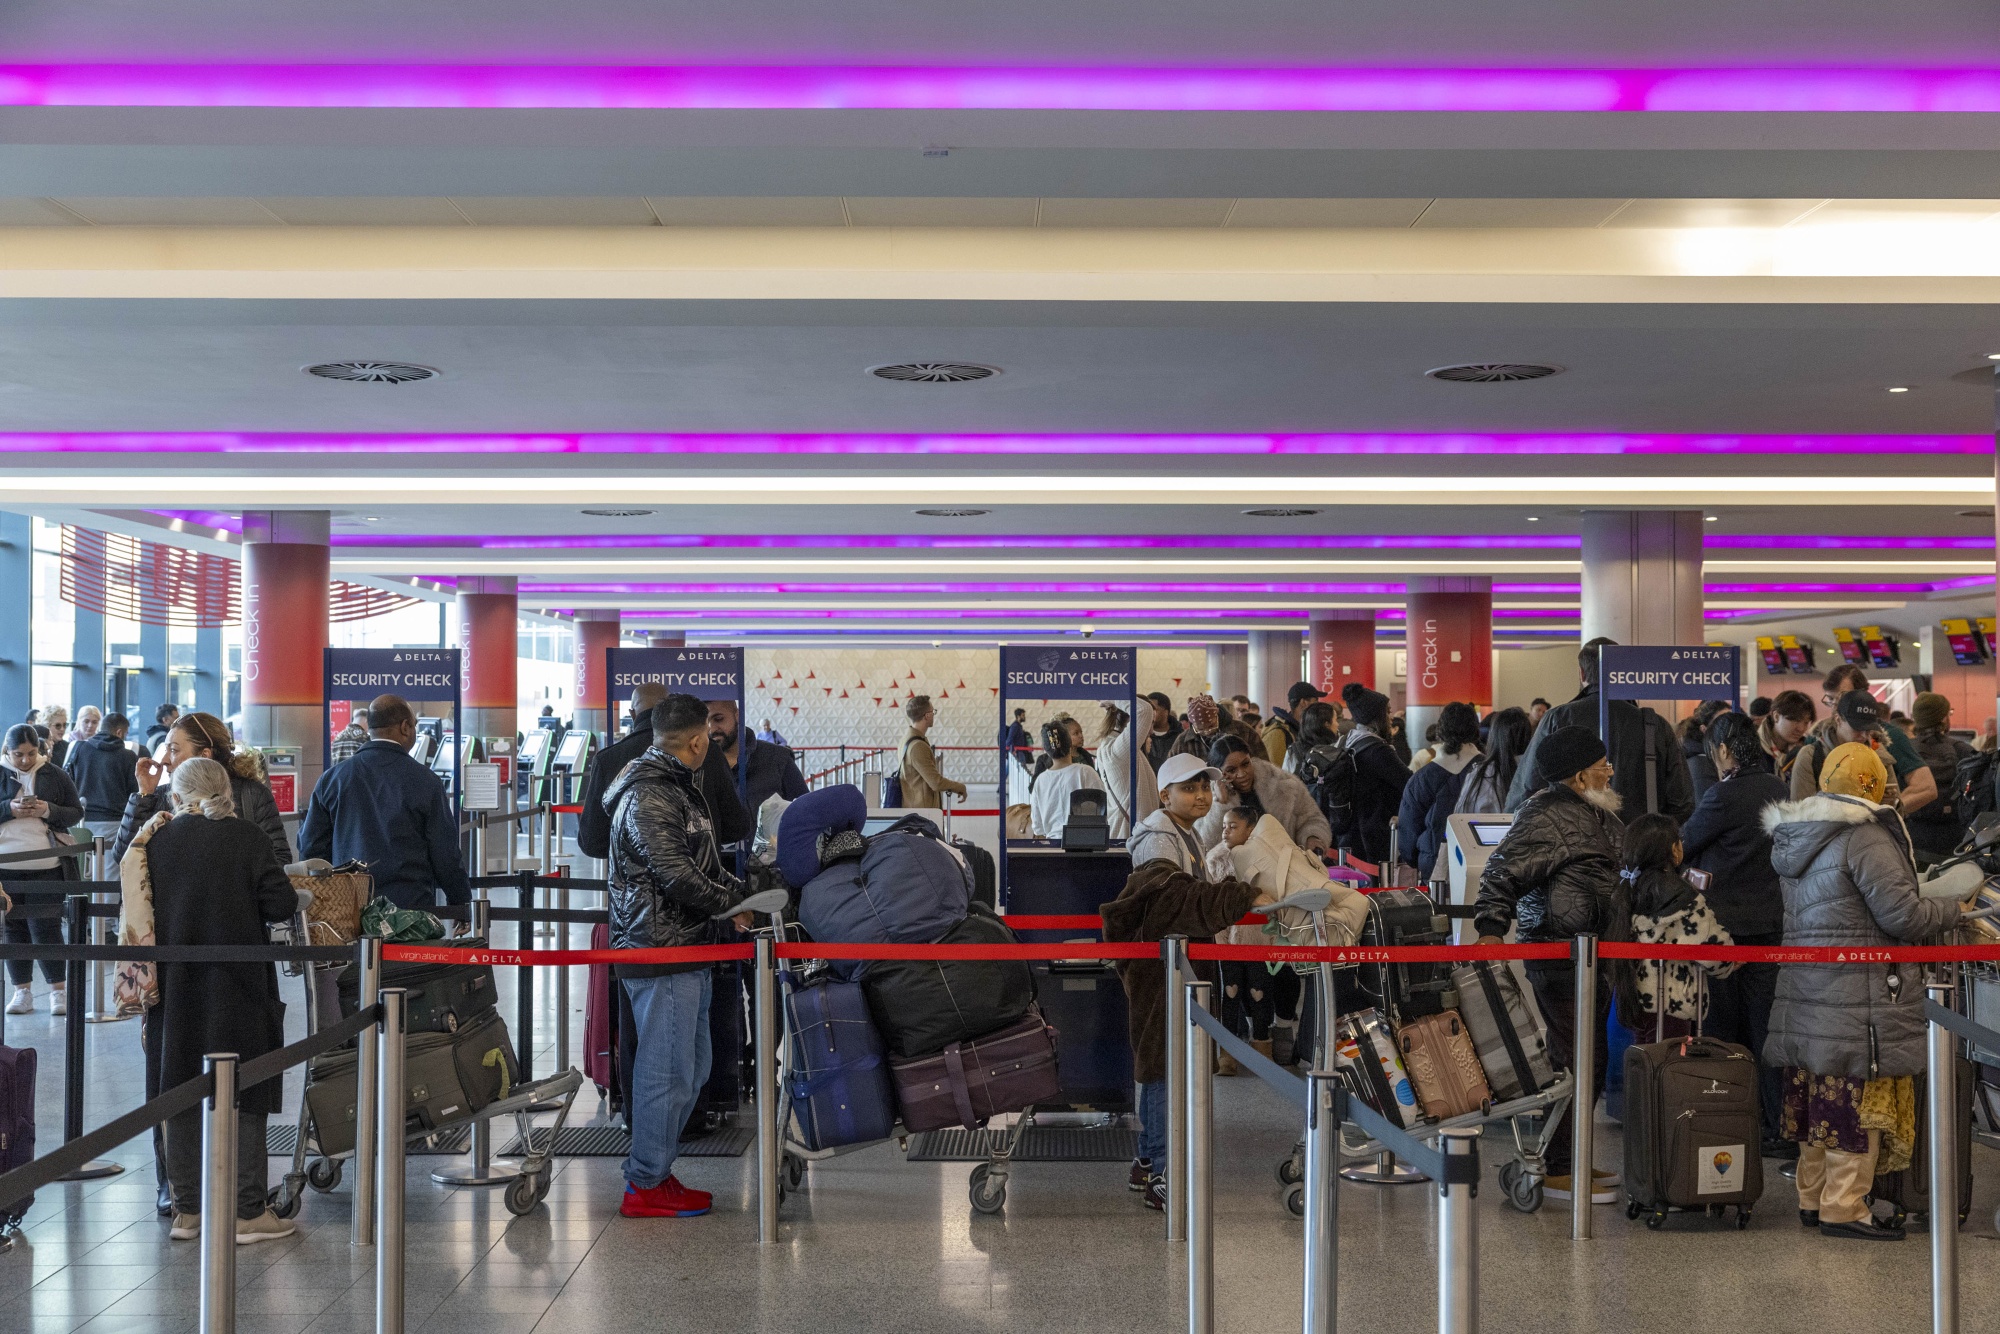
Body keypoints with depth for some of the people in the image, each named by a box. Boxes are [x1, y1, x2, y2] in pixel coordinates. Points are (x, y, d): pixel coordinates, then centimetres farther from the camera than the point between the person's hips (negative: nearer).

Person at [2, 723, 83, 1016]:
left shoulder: (55, 775, 3)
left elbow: (76, 812, 5)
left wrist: (49, 810, -14)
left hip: (46, 865, -2)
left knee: (46, 928, -3)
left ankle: (58, 989, 6)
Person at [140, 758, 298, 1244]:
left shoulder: (156, 839, -1)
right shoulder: (247, 838, -10)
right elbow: (281, 904, -11)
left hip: (175, 985, 3)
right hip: (237, 986, -3)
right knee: (243, 1097, 3)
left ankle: (187, 1209, 17)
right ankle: (247, 1213, 4)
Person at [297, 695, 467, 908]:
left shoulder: (331, 779, 6)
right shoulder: (425, 782, -3)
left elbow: (309, 848, 9)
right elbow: (447, 856, -1)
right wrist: (463, 906, 12)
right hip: (411, 907, -3)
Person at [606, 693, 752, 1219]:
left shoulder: (677, 786, 17)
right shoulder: (647, 797, -17)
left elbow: (703, 862, 22)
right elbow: (677, 876, -22)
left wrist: (738, 892, 8)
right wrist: (731, 904, -10)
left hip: (685, 948, 11)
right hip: (660, 951, -11)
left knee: (691, 1066, 17)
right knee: (667, 1071, -4)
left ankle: (648, 1168, 27)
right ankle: (647, 1186, 6)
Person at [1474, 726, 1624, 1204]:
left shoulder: (1596, 815, 16)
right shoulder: (1548, 818, -16)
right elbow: (1504, 872, -22)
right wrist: (1491, 927, -29)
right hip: (1559, 954, -11)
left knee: (1592, 1056, 16)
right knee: (1573, 1058, -9)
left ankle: (1575, 1157, 27)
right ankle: (1558, 1171, -2)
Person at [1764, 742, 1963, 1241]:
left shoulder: (1796, 840, 15)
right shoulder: (1866, 838, -14)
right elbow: (1902, 914, -17)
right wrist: (1953, 908, 1)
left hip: (1804, 990, 9)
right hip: (1858, 1002, -9)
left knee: (1817, 1098, 14)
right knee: (1858, 1100, -2)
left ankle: (1812, 1197, 22)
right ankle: (1844, 1207, 1)